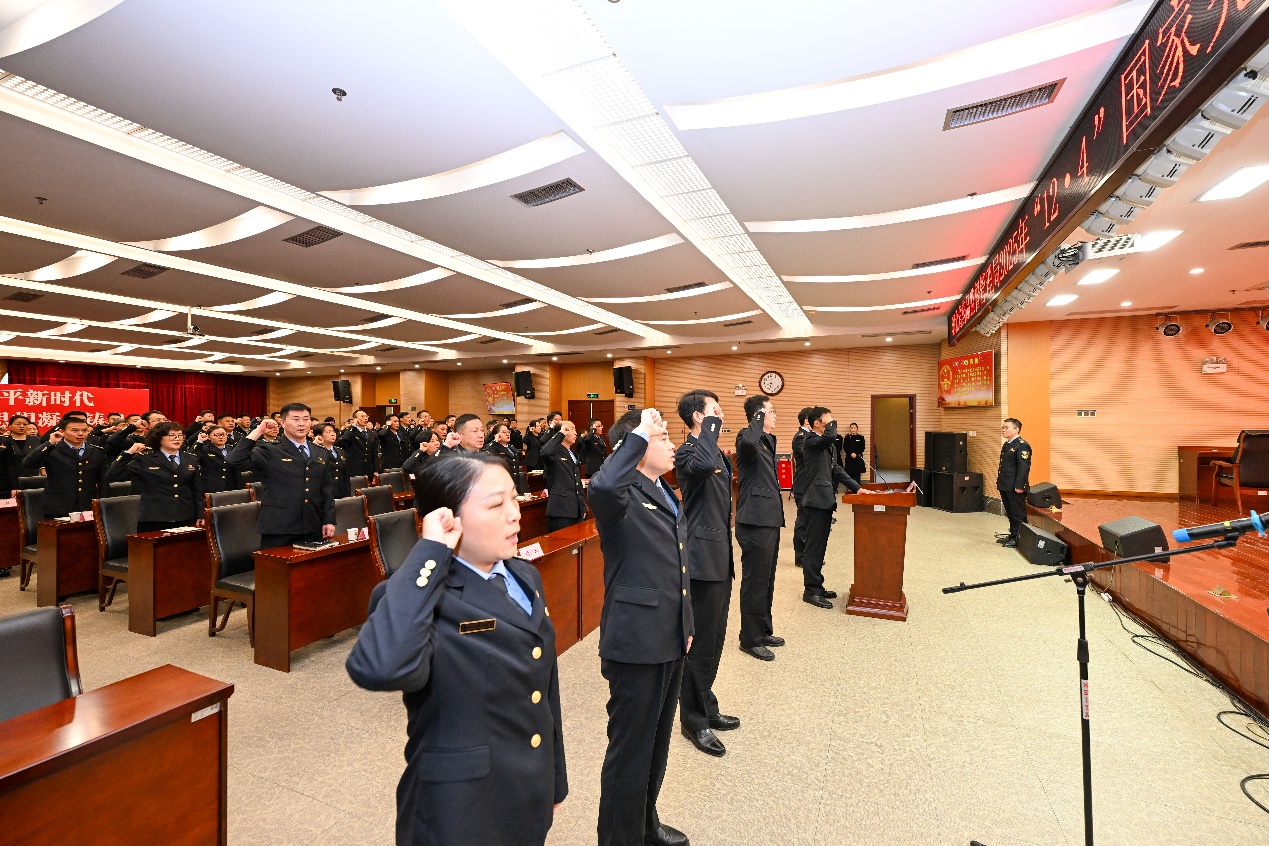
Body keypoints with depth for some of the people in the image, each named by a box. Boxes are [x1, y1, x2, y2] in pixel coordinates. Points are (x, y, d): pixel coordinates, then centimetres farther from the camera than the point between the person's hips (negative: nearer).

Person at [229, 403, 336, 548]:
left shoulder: (321, 453, 13)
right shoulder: (269, 452, 0)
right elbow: (236, 460, -17)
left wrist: (329, 521, 5)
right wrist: (258, 431, -13)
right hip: (278, 531, -4)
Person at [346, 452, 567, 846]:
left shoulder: (525, 577, -1)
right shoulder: (418, 595, -22)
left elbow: (545, 683, 6)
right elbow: (380, 669, -44)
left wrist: (554, 778, 13)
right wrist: (428, 555, -35)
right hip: (462, 812, -6)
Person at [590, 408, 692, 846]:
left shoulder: (664, 494, 12)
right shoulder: (624, 495, -17)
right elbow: (602, 486, -44)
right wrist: (640, 435, -33)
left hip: (669, 638, 9)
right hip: (636, 641, -9)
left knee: (657, 740, 25)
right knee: (630, 748, 8)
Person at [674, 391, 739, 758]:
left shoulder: (716, 452, 15)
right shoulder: (687, 451, -15)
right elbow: (704, 465, -42)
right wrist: (711, 425, -26)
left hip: (720, 556, 10)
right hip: (703, 557, -9)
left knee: (714, 639, 18)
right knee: (702, 641, 1)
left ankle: (706, 707, 33)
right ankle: (693, 720, 18)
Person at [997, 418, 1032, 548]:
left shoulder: (1022, 445, -14)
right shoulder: (1007, 445, 15)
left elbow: (1024, 467, -19)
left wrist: (1019, 486, -22)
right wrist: (999, 482, 19)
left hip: (1015, 488, -9)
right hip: (1005, 487, 9)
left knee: (1018, 514, 2)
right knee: (1010, 513, 17)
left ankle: (1018, 539, 10)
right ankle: (1012, 535, 27)